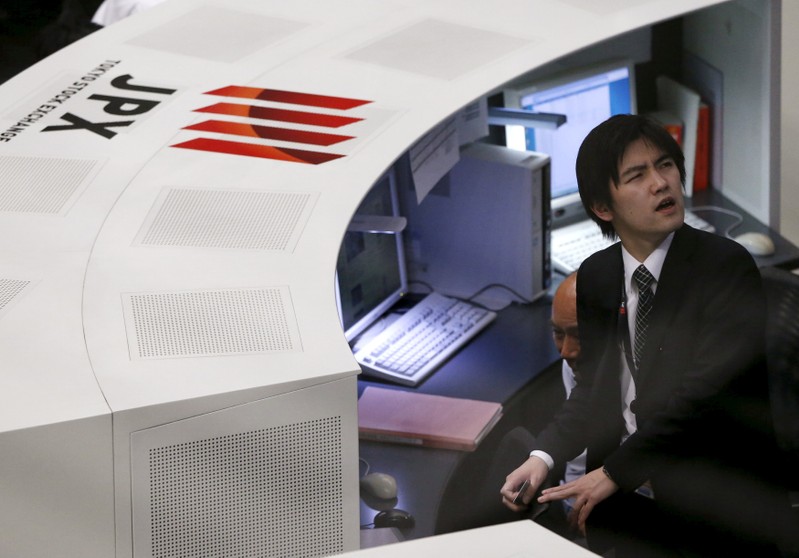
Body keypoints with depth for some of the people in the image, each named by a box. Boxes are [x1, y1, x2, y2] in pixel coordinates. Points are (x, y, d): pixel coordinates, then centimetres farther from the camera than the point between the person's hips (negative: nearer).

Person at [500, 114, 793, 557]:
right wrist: (543, 457, -9)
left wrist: (614, 472, -20)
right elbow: (594, 385, 9)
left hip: (715, 515, -4)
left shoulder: (726, 266, -13)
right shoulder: (595, 276, 5)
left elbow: (706, 390, -20)